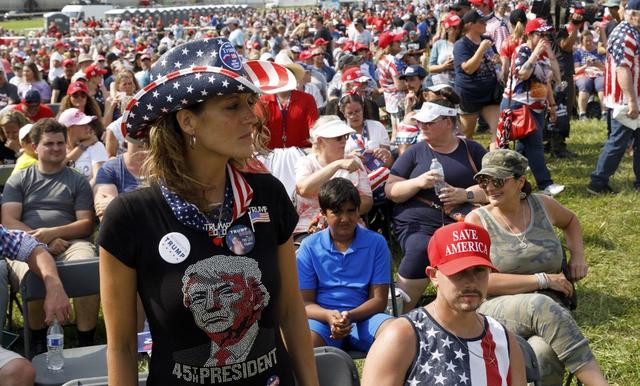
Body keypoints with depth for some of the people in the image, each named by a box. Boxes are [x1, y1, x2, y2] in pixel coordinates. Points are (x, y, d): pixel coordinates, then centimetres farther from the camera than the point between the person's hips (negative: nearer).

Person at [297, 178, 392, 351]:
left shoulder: (376, 243, 4)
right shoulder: (309, 247, 5)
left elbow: (379, 299, 3)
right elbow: (305, 302, 2)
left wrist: (351, 316, -17)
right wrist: (329, 316, -20)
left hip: (363, 317, 1)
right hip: (322, 317, -1)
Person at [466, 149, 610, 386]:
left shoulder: (543, 205, 8)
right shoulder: (477, 220, -1)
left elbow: (570, 221, 33)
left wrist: (577, 256, 14)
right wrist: (542, 280, -13)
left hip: (550, 315, 2)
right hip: (496, 310, -2)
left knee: (544, 356, -36)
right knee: (541, 305, -37)